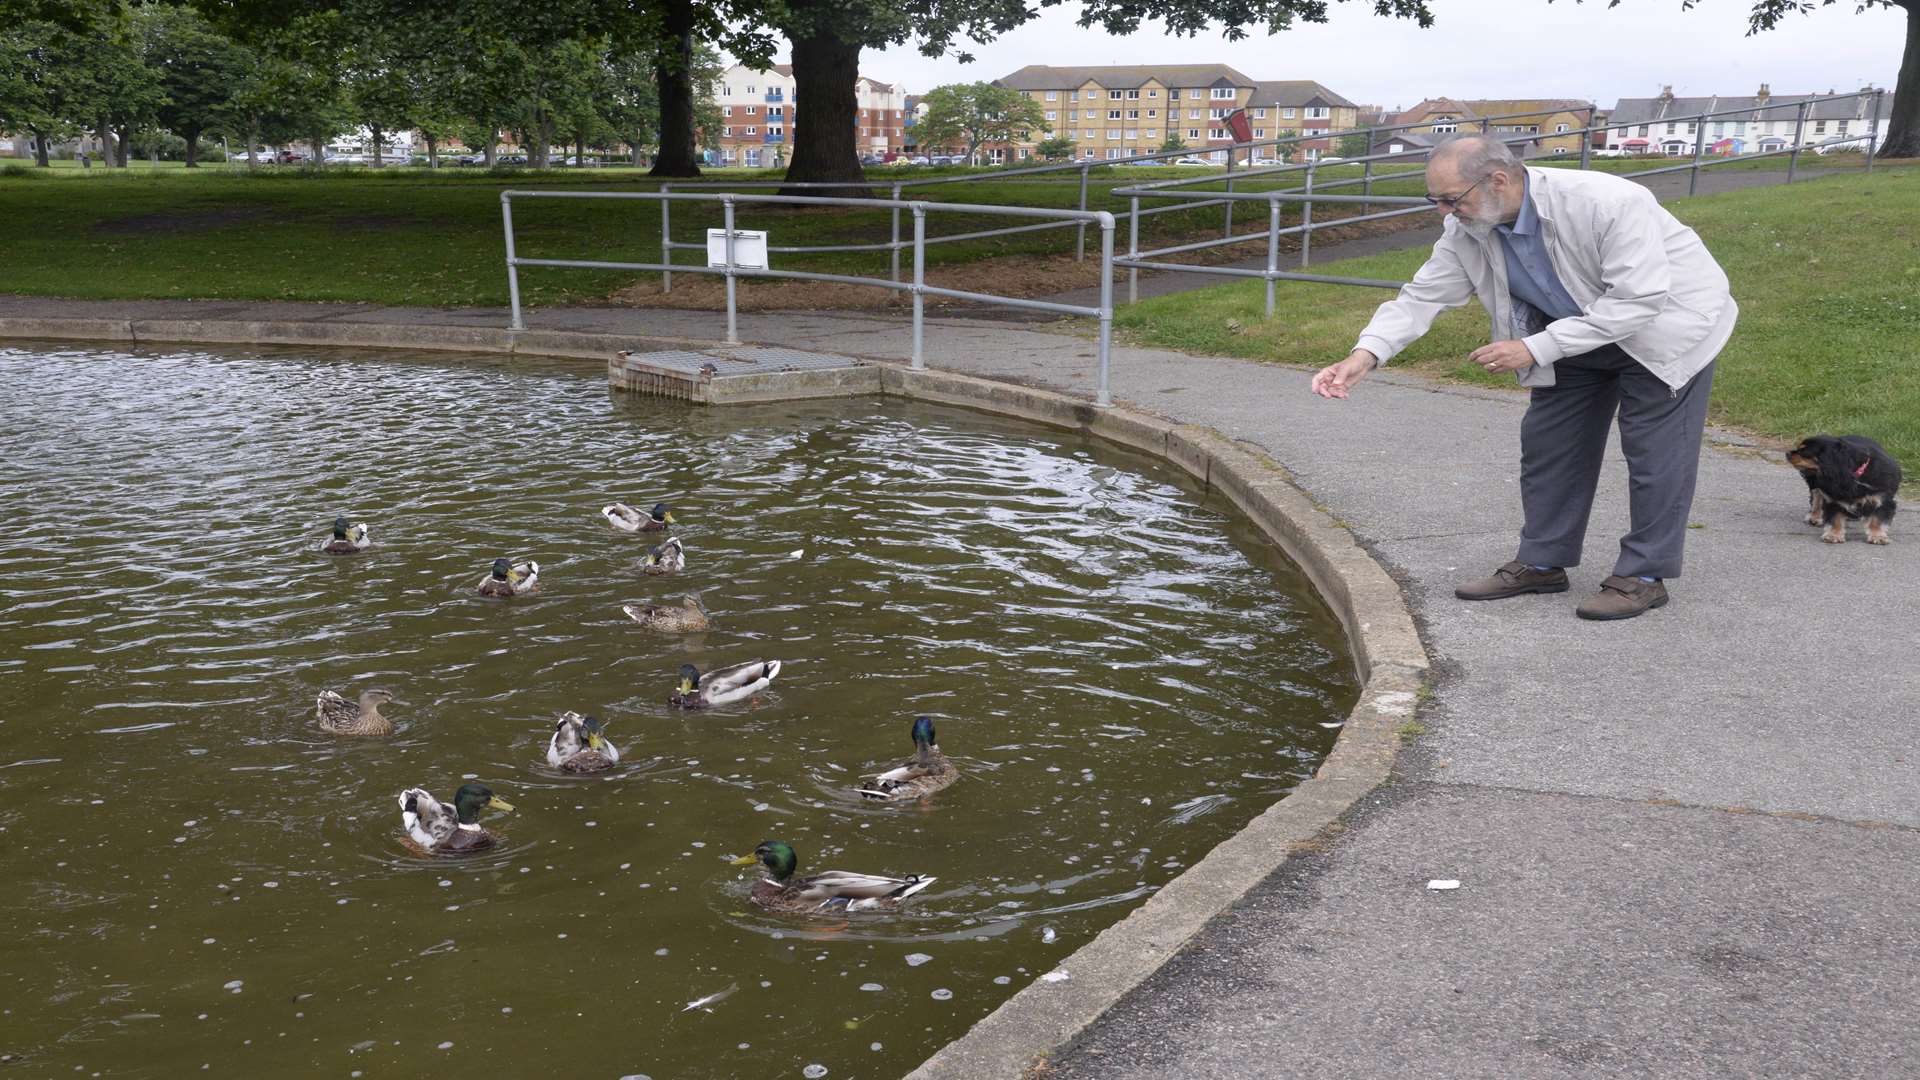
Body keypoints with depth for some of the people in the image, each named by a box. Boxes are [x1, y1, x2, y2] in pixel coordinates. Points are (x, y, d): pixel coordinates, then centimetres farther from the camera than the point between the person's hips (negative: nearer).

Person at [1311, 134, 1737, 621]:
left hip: (1665, 321, -6)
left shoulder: (1608, 203, -37)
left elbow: (1637, 301, -36)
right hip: (1573, 333, 7)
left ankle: (1644, 575, 5)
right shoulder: (1467, 230, -17)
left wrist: (1535, 348, -37)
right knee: (1547, 440, 6)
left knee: (1651, 449, -6)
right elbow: (1422, 297, -15)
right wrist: (1364, 355, -33)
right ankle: (1541, 562, 18)